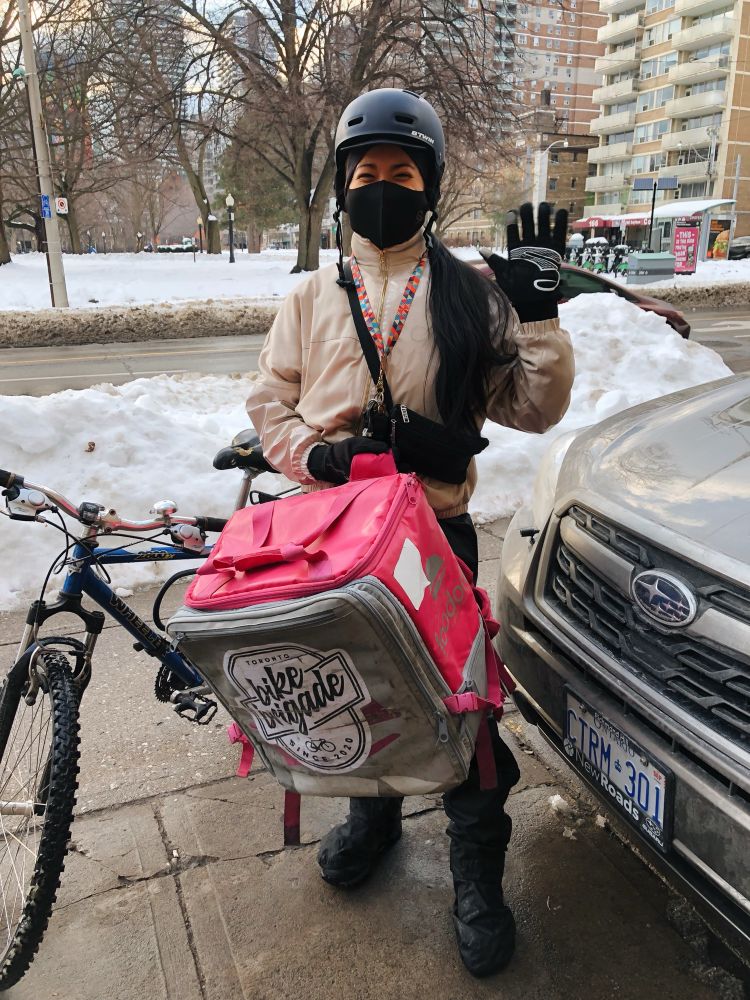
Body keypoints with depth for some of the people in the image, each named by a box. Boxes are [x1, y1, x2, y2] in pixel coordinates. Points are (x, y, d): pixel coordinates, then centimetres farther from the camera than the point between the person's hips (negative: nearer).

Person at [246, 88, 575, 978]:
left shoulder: (471, 295, 1)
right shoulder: (312, 297, 7)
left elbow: (532, 407, 0)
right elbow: (270, 402, 7)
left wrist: (536, 314, -13)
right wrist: (315, 454, -12)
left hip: (436, 528, -2)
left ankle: (478, 870, 25)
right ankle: (372, 815, 43)